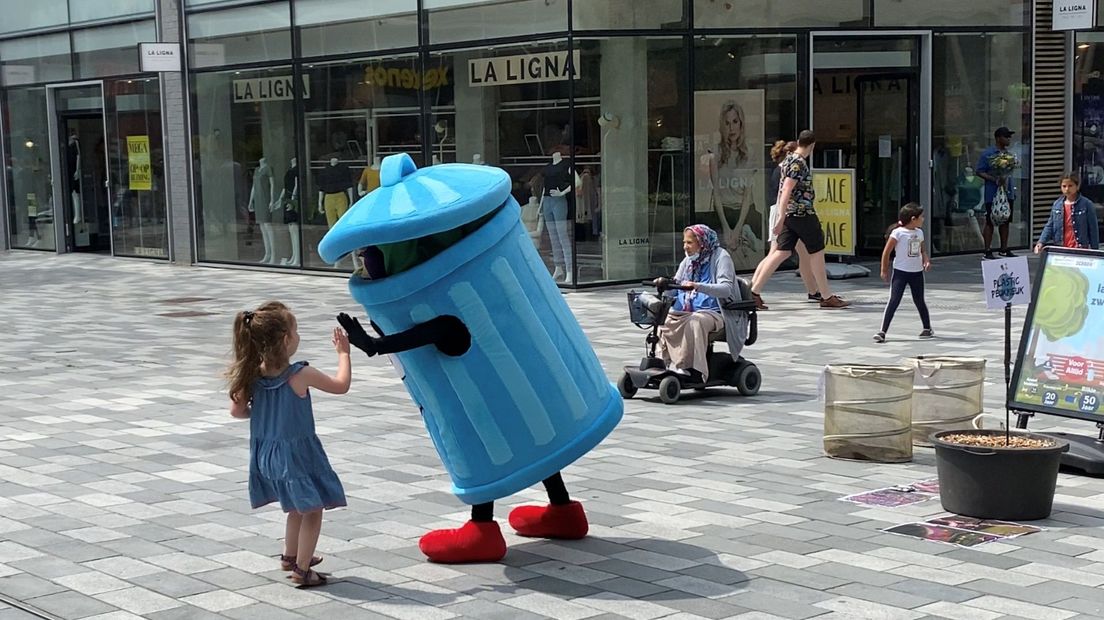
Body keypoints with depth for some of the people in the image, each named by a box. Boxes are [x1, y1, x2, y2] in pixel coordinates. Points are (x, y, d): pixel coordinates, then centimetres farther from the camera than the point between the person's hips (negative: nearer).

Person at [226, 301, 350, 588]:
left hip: (266, 454, 7)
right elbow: (341, 385, -9)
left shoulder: (253, 374, -9)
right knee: (312, 510, 7)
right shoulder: (300, 375, -23)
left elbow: (237, 410, 0)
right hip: (297, 453, -7)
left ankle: (290, 556, 41)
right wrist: (343, 353, 4)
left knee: (297, 508, 27)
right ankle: (302, 569, 9)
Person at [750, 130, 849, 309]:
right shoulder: (799, 163, -16)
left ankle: (754, 291, -1)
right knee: (817, 252, 2)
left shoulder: (788, 159, 14)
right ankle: (827, 297, 8)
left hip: (789, 214, 9)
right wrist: (781, 219, -25)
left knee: (782, 252, 6)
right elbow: (786, 191, -22)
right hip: (803, 214, -9)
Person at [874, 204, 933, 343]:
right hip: (900, 272, -5)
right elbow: (886, 252, -8)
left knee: (919, 301, 14)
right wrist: (884, 270, -5)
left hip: (917, 272, 5)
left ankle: (928, 329, 28)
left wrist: (926, 261, 1)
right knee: (894, 301, -10)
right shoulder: (898, 232, -12)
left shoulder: (919, 232, 7)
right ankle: (883, 331, -10)